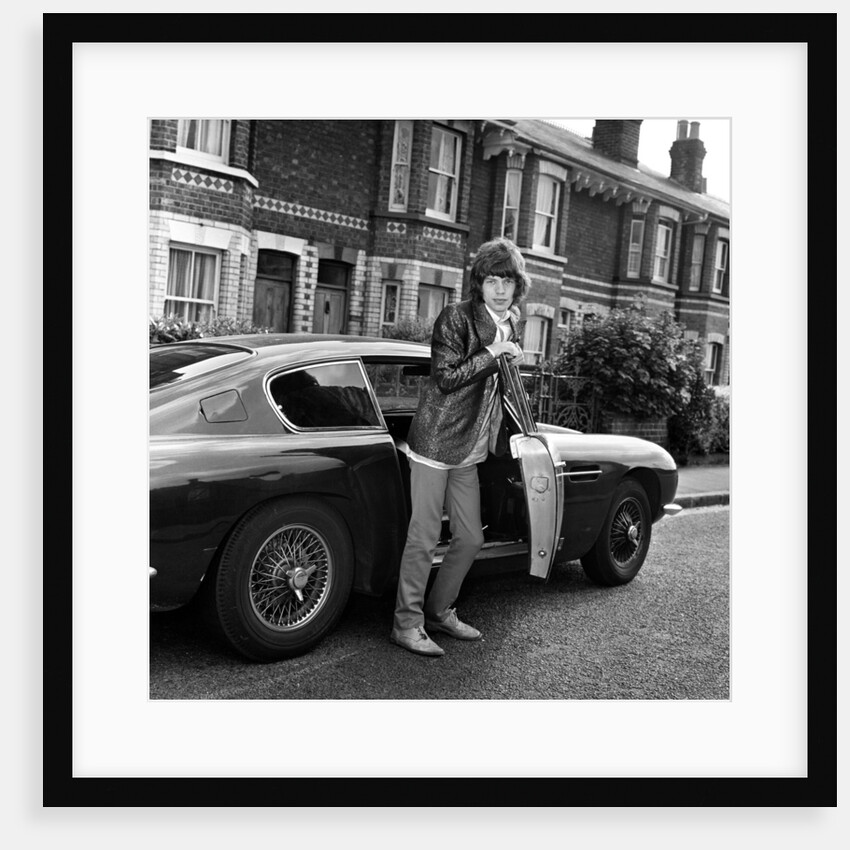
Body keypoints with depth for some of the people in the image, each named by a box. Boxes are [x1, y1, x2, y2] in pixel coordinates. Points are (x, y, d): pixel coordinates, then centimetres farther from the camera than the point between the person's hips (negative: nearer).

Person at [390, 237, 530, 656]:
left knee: (470, 538, 11)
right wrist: (492, 353, -17)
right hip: (435, 442, -8)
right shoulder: (456, 318, -11)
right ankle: (407, 624, 10)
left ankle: (439, 612, 28)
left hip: (469, 450, 8)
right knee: (424, 538, -3)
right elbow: (446, 378, -17)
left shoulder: (509, 325, 13)